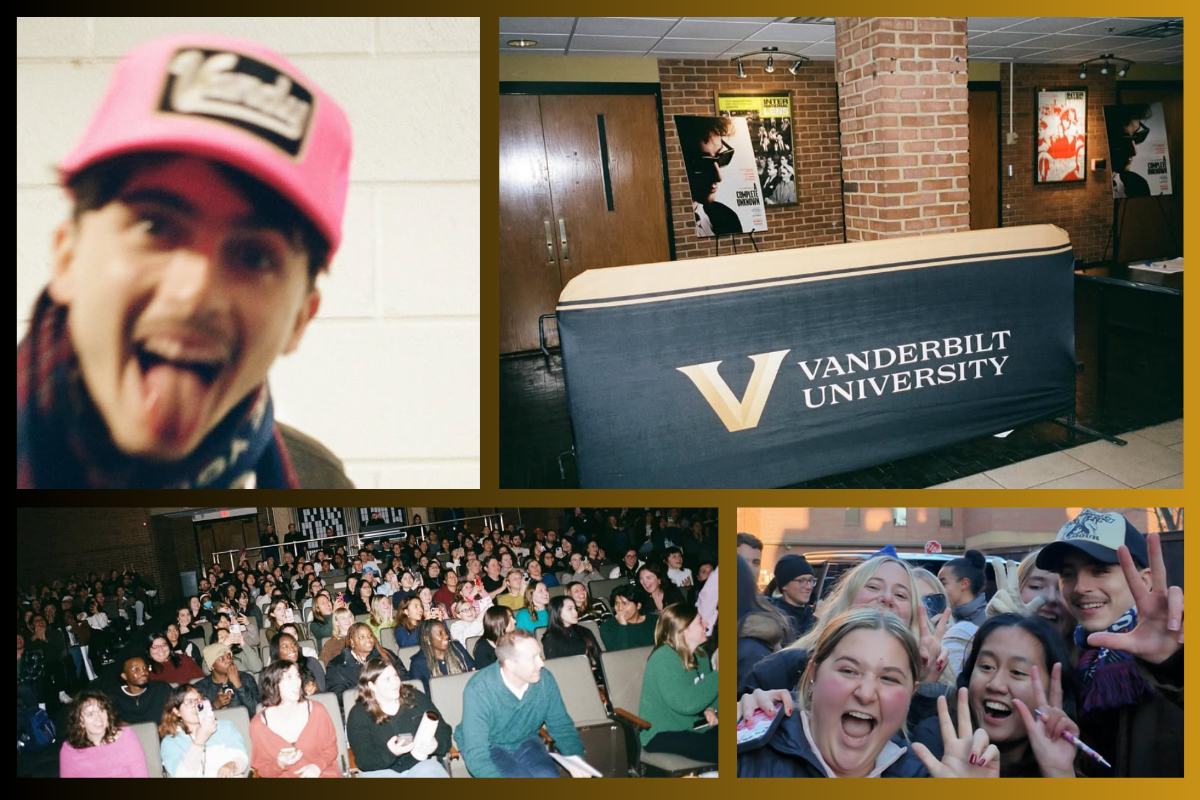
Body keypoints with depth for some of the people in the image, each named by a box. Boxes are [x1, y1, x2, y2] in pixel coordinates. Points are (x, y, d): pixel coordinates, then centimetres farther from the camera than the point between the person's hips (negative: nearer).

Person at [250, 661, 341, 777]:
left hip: (322, 774, 0)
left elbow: (331, 747, 8)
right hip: (284, 775, 0)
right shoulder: (258, 724, -4)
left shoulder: (317, 711, -2)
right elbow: (263, 770, 5)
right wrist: (279, 765, -14)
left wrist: (318, 765, -10)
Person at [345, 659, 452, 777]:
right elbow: (364, 760, -8)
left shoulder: (417, 698, 7)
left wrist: (436, 745, -14)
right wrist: (389, 753, -27)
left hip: (420, 764, 2)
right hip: (381, 770, -1)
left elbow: (444, 731, 9)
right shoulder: (358, 715, -1)